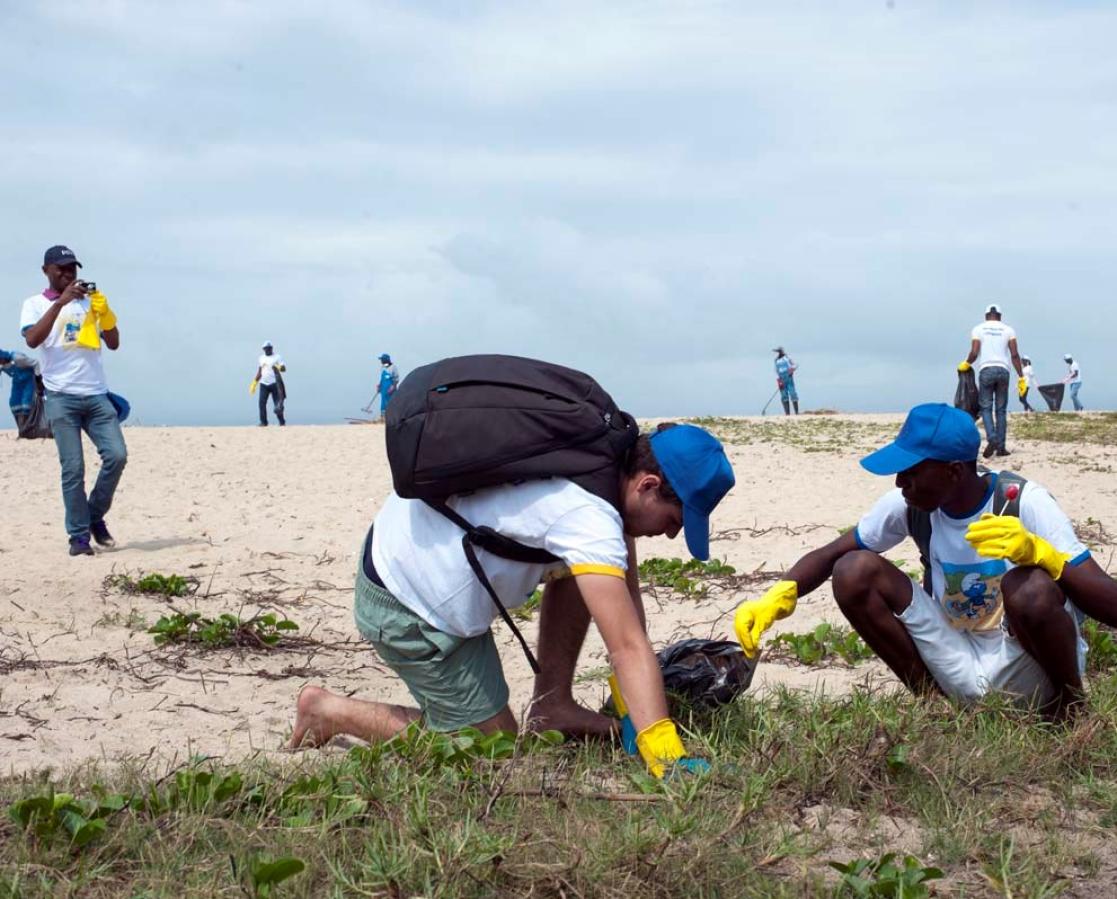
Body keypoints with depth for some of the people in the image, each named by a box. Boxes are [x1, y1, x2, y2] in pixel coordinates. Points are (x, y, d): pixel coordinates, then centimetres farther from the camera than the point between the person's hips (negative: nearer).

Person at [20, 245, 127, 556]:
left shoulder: (88, 302, 15)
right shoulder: (35, 304, 6)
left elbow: (113, 343, 10)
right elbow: (32, 340, -13)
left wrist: (104, 312, -7)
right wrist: (61, 302, -19)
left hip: (96, 394, 3)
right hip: (61, 398, -3)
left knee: (117, 455, -9)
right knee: (73, 468, -7)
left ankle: (96, 516, 11)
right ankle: (79, 536, 0)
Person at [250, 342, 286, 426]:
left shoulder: (277, 357, 1)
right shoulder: (261, 358, 15)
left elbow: (284, 368, -10)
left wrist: (278, 367, -32)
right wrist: (254, 383, 13)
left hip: (274, 383, -4)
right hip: (263, 383, 4)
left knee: (277, 403, -3)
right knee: (262, 403, -7)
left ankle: (282, 421, 6)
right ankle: (263, 422, -2)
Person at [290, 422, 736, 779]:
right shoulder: (590, 519, -31)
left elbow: (627, 597, 5)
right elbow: (629, 647, -35)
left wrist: (633, 707, 6)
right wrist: (667, 759, -36)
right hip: (410, 611, -9)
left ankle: (551, 706, 12)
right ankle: (329, 711, 11)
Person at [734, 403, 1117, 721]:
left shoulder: (1024, 503, -21)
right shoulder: (909, 505, -8)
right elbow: (831, 554, -2)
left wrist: (1038, 551, -42)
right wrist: (777, 597, -21)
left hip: (1026, 671, -4)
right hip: (961, 670, 4)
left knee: (1032, 589, -38)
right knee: (854, 572, -13)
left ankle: (1070, 710, -5)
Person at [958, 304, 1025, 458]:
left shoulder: (978, 329, 6)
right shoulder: (1008, 330, 10)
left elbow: (974, 353, -5)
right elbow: (1014, 355, 3)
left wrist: (966, 364, 15)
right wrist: (1021, 377, 5)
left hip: (986, 370, -1)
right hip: (1003, 370, 2)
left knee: (985, 407, 3)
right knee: (1001, 409, 6)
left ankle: (992, 439, -19)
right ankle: (1000, 447, 4)